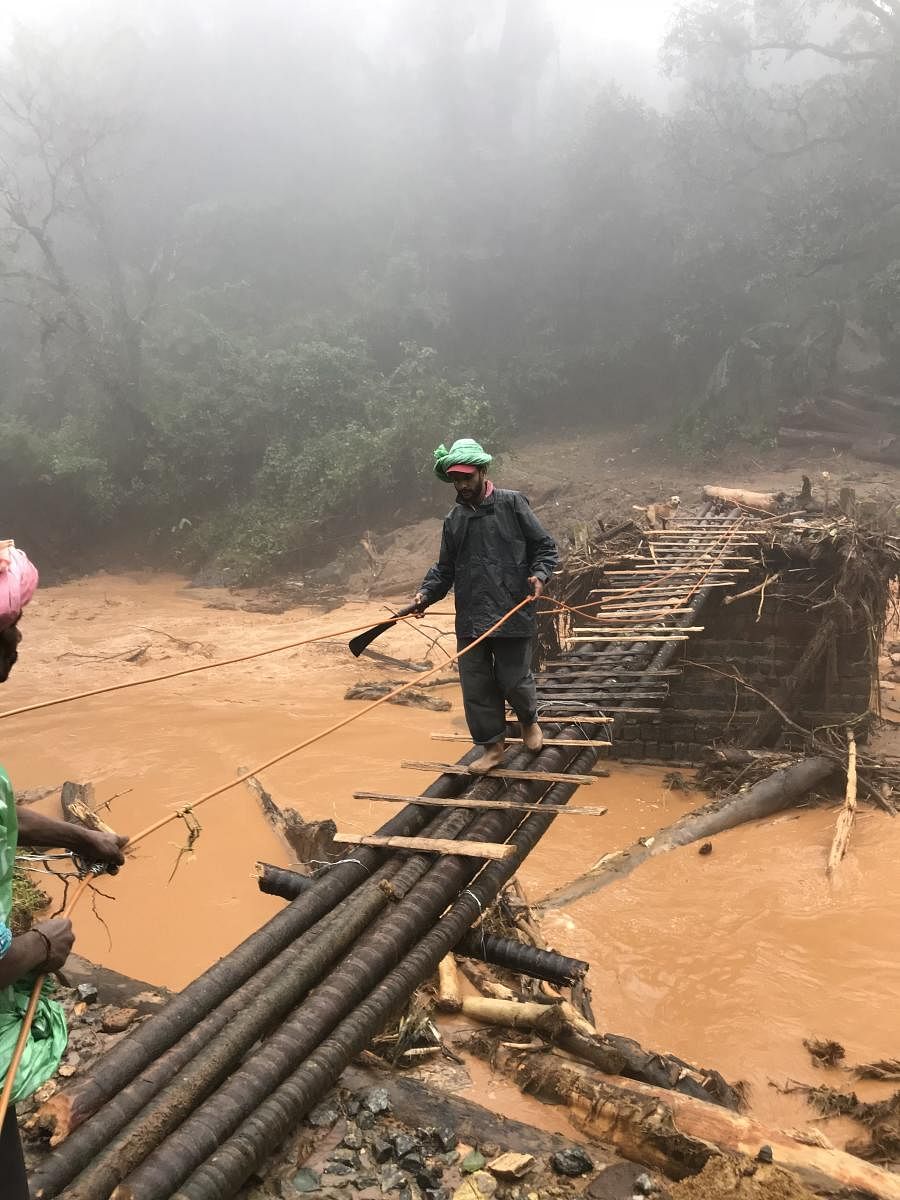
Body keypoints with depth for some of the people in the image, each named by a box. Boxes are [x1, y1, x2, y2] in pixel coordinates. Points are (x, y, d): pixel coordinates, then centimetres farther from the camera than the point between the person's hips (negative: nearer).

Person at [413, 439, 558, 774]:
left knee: (514, 680, 2)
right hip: (470, 618, 4)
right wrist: (427, 593, 0)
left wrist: (539, 574, -18)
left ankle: (529, 720, 36)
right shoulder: (453, 519, 12)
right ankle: (493, 745, 23)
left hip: (512, 613, -4)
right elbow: (445, 568, 18)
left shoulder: (512, 503, -2)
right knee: (476, 686, 5)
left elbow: (545, 547, 1)